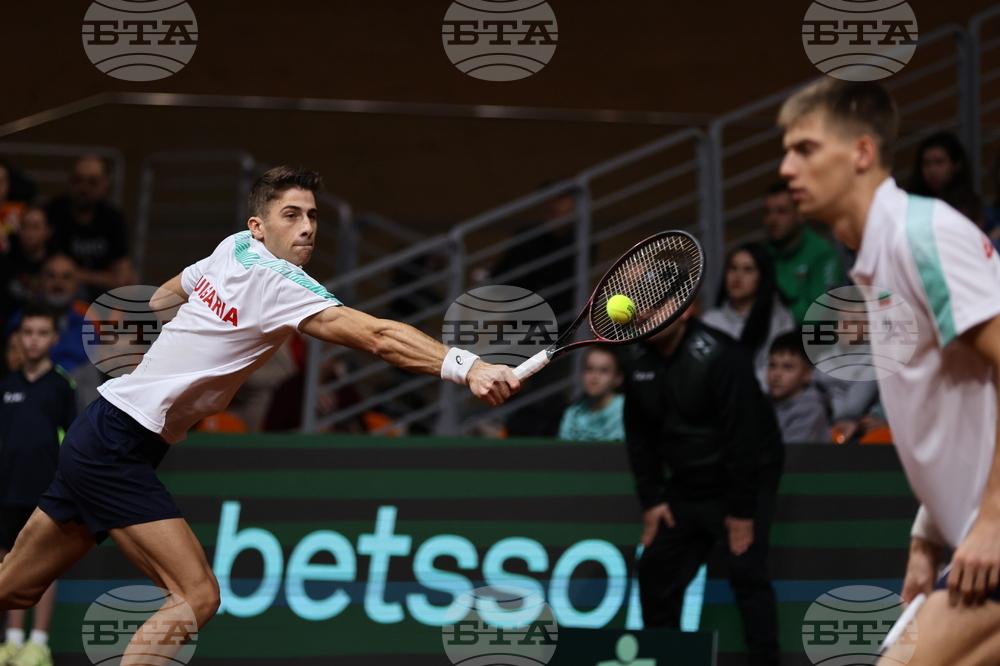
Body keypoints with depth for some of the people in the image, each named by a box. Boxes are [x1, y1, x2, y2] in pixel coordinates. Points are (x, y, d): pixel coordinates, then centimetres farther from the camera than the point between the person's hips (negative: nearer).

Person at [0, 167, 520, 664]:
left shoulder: (232, 249, 6)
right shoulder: (276, 282, -20)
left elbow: (162, 296, 26)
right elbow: (376, 336, -33)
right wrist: (466, 367, -42)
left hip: (93, 438, 10)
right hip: (117, 450, -10)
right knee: (196, 595, -17)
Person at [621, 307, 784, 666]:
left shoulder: (719, 356, -23)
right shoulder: (636, 359, -2)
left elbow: (742, 435, -23)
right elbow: (638, 434, 5)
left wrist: (741, 509, -21)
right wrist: (651, 499, 0)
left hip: (746, 478, -7)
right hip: (685, 485, 7)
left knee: (747, 575, -13)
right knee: (655, 571, 6)